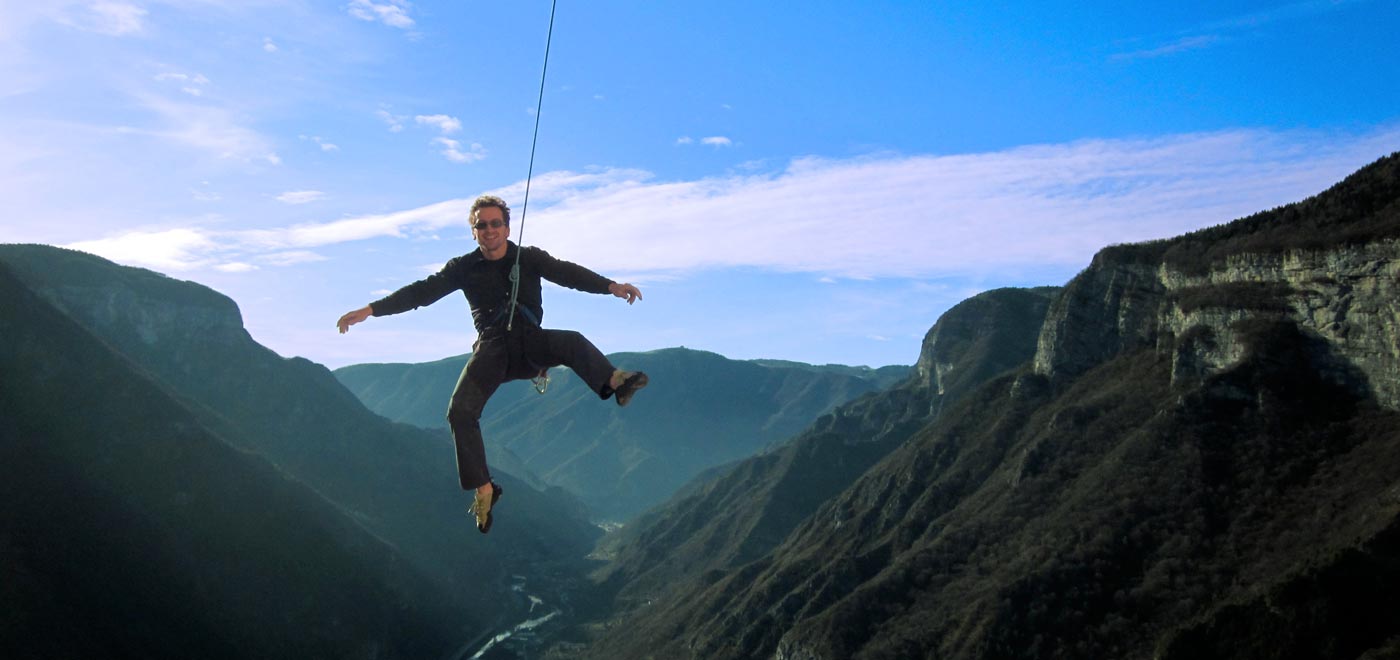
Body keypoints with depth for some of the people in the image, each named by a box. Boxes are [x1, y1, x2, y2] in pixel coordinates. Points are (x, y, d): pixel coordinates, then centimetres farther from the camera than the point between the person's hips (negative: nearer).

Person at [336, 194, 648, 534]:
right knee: (460, 411, -17)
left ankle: (615, 382, -55)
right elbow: (421, 291, 5)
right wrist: (371, 309, -3)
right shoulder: (464, 268, 7)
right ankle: (483, 488, -10)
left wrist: (610, 285, -26)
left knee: (572, 341, -32)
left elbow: (569, 273, -9)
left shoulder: (530, 258, 4)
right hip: (492, 348, 1)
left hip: (532, 342, -1)